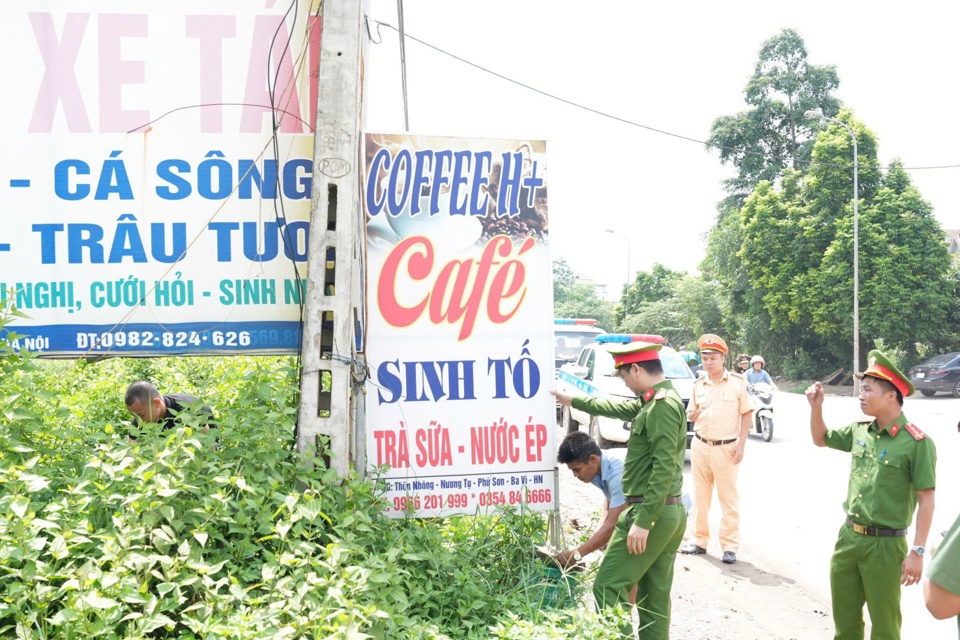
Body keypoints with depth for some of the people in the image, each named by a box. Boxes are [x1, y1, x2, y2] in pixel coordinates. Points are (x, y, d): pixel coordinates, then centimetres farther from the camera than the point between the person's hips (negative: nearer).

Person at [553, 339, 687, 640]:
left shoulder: (662, 405, -17)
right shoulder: (654, 401, 13)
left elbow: (665, 467, -24)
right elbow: (617, 408, 30)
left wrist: (643, 522, -24)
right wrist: (573, 400, 37)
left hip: (652, 513, -10)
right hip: (671, 513, 10)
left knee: (609, 586, -5)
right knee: (655, 595, 12)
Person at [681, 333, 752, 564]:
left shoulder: (737, 382, -5)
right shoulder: (698, 385, 6)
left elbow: (746, 414, -3)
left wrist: (741, 445, -10)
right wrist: (692, 414, -11)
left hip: (726, 448, -4)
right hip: (700, 446, 4)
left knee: (729, 498, 1)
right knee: (700, 496, 11)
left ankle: (730, 546, 6)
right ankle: (699, 540, 21)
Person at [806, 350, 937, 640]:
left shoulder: (917, 443, -16)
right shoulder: (860, 430, 4)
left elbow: (926, 501, -14)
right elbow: (821, 439, 22)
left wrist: (917, 551, -16)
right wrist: (816, 406, 6)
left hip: (885, 545, -6)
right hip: (849, 537, 6)